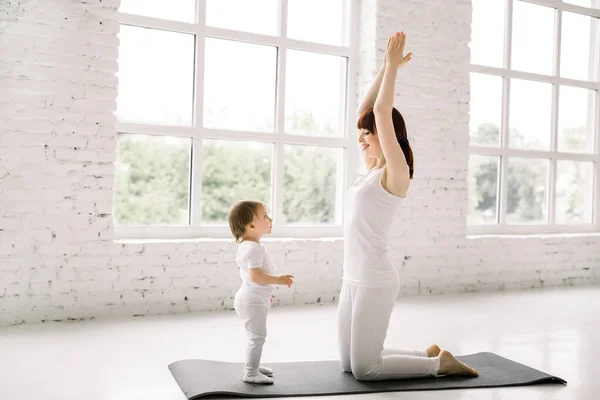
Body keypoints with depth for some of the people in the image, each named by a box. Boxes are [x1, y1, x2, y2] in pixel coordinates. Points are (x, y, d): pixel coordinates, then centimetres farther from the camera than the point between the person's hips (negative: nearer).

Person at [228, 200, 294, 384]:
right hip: (253, 301, -11)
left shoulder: (246, 246, 12)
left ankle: (252, 365, 36)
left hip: (252, 298, 11)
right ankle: (251, 373, 0)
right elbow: (255, 275, -32)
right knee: (257, 336, -6)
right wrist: (278, 280, -27)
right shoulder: (254, 248, -24)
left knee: (255, 336, 22)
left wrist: (264, 291, 29)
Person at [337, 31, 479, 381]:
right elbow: (365, 112, 15)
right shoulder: (374, 170, 12)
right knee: (350, 363, 16)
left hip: (375, 282, -9)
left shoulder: (395, 172, -11)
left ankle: (440, 363, 12)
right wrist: (386, 68, 13)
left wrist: (393, 66, -12)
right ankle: (428, 354, 28)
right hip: (354, 279, 9)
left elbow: (382, 113, -18)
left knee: (364, 369, -3)